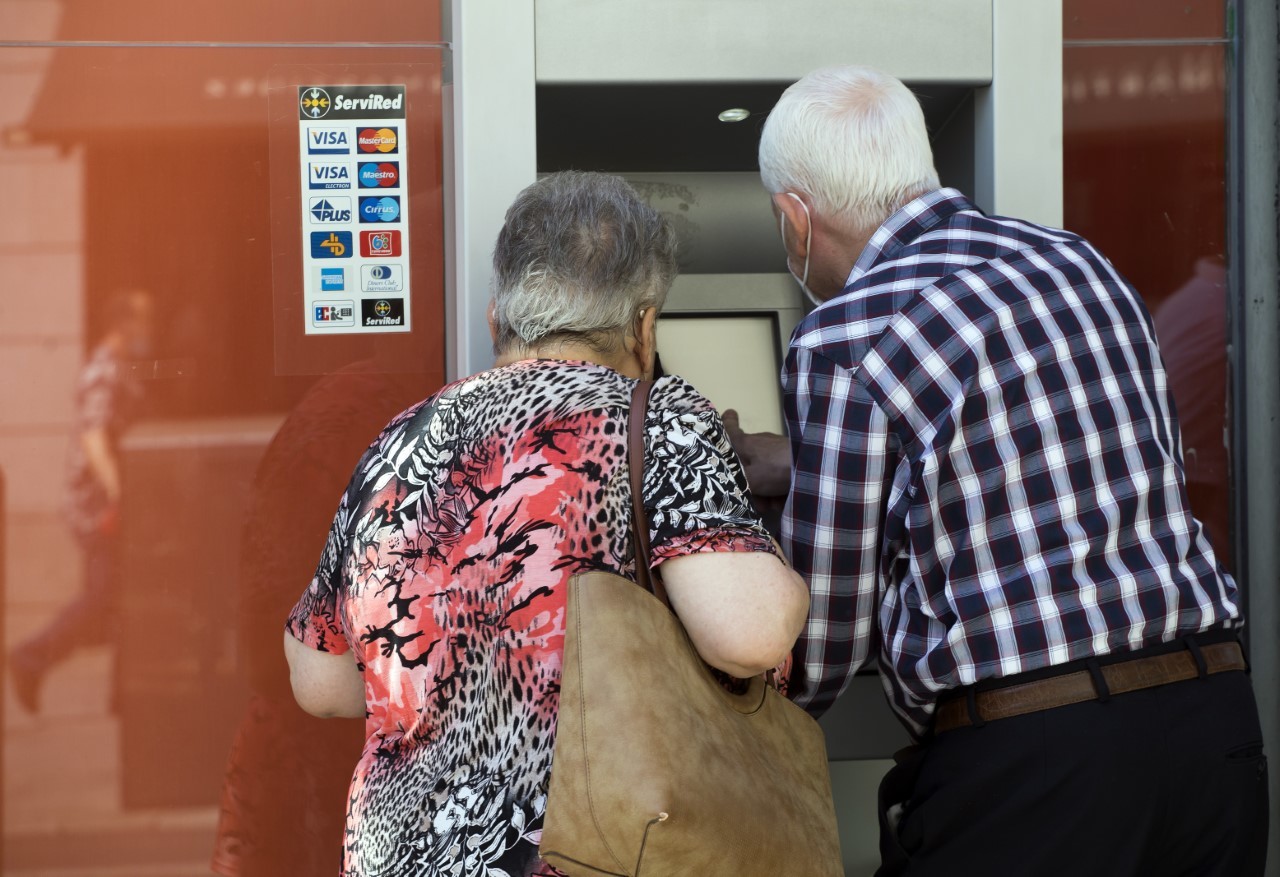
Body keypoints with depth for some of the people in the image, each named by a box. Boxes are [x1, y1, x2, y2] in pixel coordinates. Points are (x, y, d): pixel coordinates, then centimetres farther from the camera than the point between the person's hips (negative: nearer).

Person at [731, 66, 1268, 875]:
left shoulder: (844, 340, -8)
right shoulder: (1077, 261, 14)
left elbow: (828, 635, -2)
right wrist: (793, 466, 42)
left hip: (1026, 757, -7)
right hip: (1215, 721, 7)